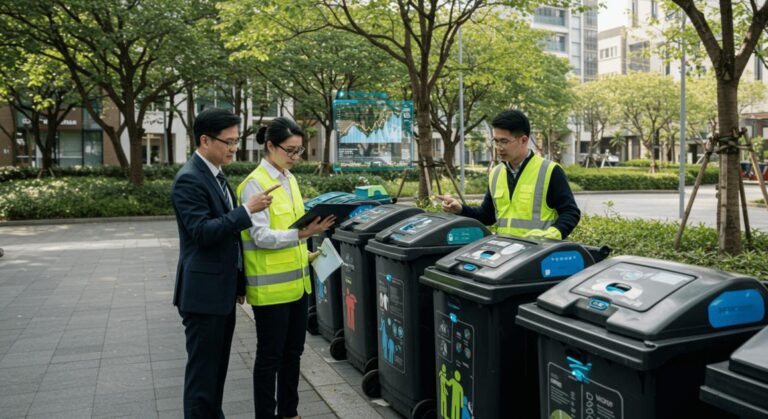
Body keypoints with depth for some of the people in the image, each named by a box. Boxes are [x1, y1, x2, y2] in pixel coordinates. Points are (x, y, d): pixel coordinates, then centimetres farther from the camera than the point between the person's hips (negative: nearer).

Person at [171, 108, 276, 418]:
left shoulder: (215, 175, 13)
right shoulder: (189, 179, -16)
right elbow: (203, 232, -24)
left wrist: (237, 281, 20)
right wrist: (247, 210, -25)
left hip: (222, 292, 9)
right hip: (203, 293, -9)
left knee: (217, 368, 17)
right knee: (202, 370, 1)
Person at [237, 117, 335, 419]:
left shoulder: (290, 180, 10)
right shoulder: (255, 184, -14)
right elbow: (261, 236, -20)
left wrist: (305, 254, 10)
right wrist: (303, 234, -30)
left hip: (296, 280, 8)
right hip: (271, 285, -8)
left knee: (293, 351, 17)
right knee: (270, 355, 3)